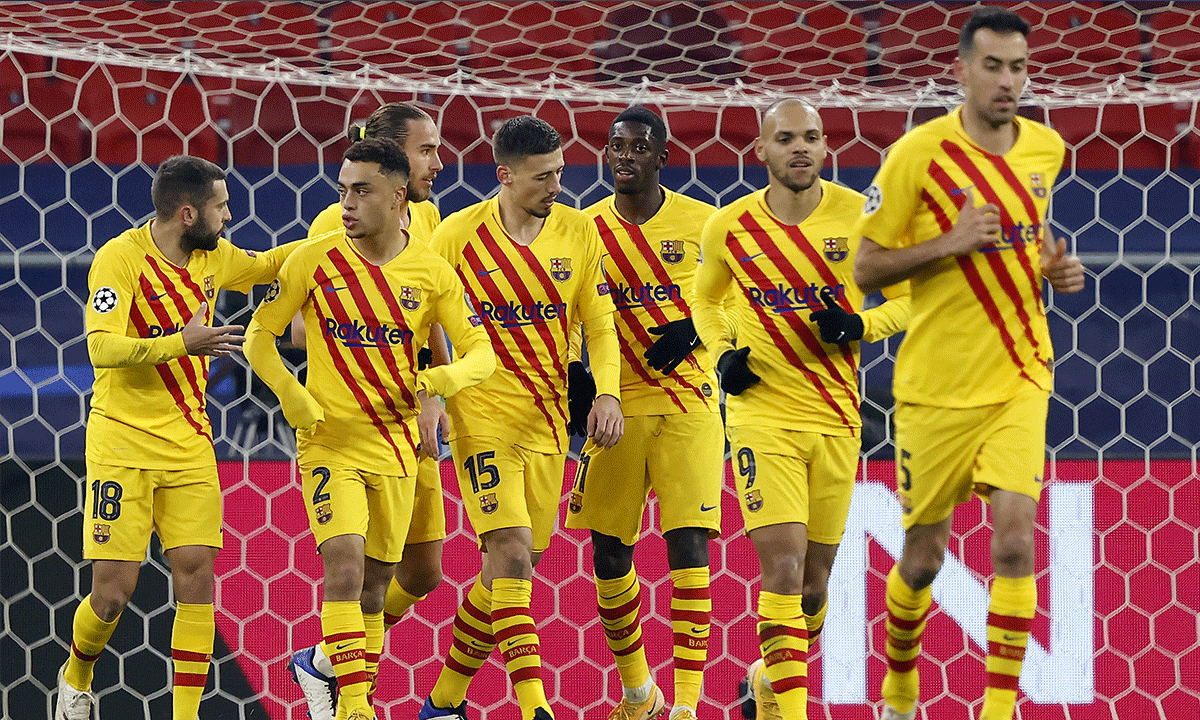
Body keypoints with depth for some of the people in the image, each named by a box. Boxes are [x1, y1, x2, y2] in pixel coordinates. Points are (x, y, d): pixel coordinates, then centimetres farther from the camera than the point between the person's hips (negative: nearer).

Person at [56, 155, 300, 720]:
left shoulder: (212, 257, 7)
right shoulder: (120, 258, -14)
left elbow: (268, 264, 27)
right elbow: (102, 348, -24)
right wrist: (182, 342, -34)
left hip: (188, 442, 5)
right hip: (123, 442, -5)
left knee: (196, 572, -7)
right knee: (114, 589, -6)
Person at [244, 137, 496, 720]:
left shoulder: (432, 273, -2)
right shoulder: (313, 260, -6)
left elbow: (481, 353, 2)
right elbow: (259, 338, 2)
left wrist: (434, 386, -17)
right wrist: (300, 407, -9)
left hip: (396, 446, 3)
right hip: (329, 442, -3)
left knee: (375, 579, 9)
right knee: (344, 563, -18)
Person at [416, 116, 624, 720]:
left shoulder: (579, 232, 3)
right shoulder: (457, 235, -7)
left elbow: (599, 325, 5)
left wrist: (608, 392, -11)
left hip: (548, 421, 5)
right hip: (482, 416, -5)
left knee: (516, 566, 7)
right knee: (511, 552, -17)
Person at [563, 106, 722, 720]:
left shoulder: (702, 223, 1)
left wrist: (693, 330, -12)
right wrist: (571, 374, -7)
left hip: (688, 401, -2)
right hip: (616, 404, 2)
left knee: (688, 543, -13)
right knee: (609, 553, 6)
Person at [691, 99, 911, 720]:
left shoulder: (857, 216, -3)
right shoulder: (728, 227, -1)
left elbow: (909, 296, 7)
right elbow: (706, 301, 18)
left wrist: (859, 328, -12)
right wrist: (723, 355, -1)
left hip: (837, 418, 2)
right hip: (762, 412, -2)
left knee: (814, 582, 9)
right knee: (783, 567, -16)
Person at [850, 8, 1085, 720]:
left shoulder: (1046, 148, 3)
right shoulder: (919, 154, -12)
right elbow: (866, 268, -7)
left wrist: (1055, 267, 3)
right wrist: (950, 242, -21)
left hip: (1020, 375, 3)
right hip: (938, 385, -3)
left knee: (1015, 540, -14)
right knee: (923, 556, 8)